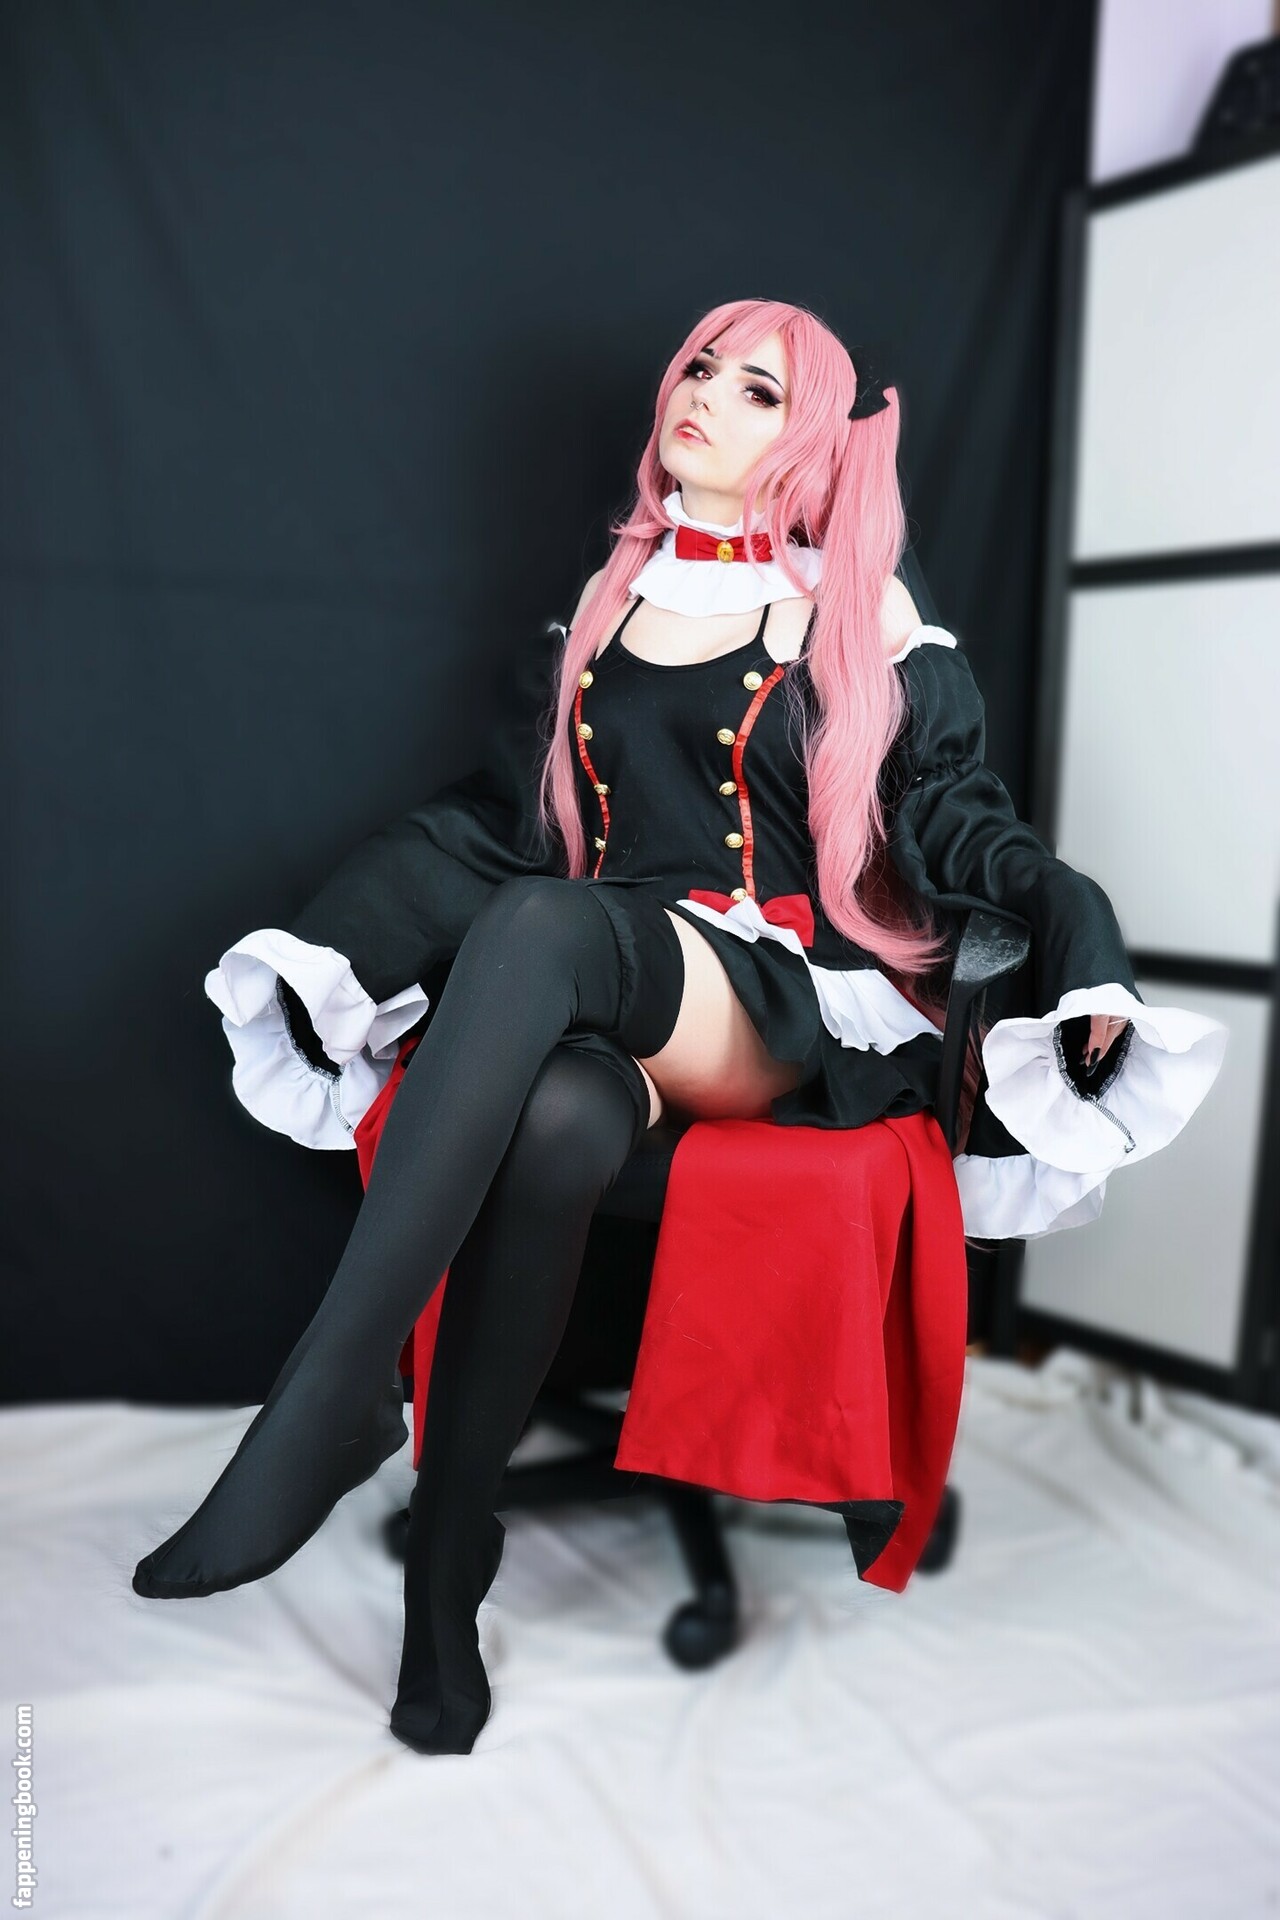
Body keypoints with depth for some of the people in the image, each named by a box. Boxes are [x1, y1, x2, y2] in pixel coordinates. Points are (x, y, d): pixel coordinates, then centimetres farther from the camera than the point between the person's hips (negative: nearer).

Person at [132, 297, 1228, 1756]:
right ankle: (448, 1549, -22)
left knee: (538, 929, -36)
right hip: (592, 991, 3)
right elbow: (501, 811, 21)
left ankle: (333, 1403, -36)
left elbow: (955, 819, 6)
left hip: (787, 1006, -2)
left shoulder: (862, 619, 12)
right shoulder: (606, 599, 23)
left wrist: (1070, 914, -14)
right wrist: (328, 946, 11)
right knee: (556, 1123, -36)